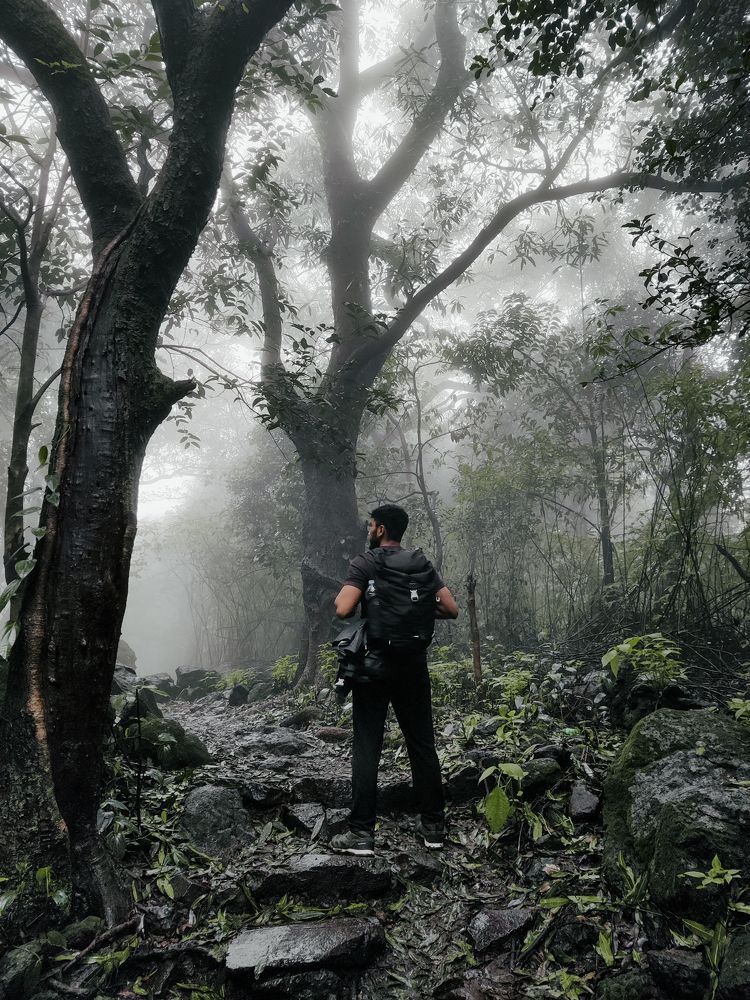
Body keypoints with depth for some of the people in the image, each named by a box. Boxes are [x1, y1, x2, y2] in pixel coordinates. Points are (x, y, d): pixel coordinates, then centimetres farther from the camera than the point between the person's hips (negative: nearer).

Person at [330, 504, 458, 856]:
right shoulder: (423, 565, 8)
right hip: (414, 664, 4)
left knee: (367, 749, 2)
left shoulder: (364, 563, -6)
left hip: (375, 664, -4)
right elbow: (451, 609, 3)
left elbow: (343, 609, -17)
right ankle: (433, 826, 19)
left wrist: (341, 595, 4)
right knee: (422, 745, 12)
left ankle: (362, 833, 4)